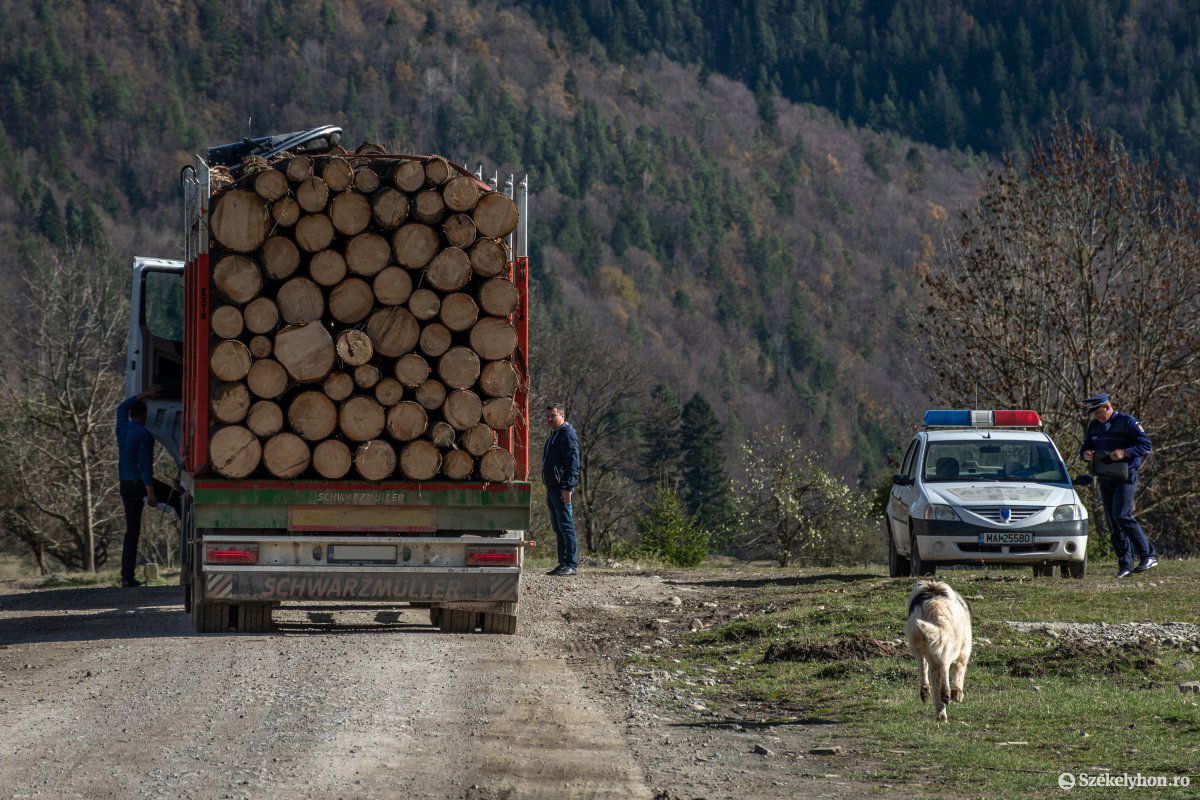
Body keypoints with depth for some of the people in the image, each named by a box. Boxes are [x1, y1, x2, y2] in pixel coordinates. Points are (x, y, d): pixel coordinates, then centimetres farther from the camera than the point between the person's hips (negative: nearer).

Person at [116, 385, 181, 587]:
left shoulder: (123, 427, 7)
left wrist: (145, 394, 35)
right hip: (141, 483, -7)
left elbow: (123, 407, 31)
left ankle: (127, 576, 3)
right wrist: (151, 492, -22)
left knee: (132, 529, 8)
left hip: (125, 485, 7)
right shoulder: (144, 434, -14)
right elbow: (144, 464, -21)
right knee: (177, 498, 15)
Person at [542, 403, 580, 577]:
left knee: (566, 526, -10)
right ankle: (563, 563, 13)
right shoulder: (553, 435, 22)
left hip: (562, 489, -10)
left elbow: (573, 463, -17)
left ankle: (571, 564, -10)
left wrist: (568, 488, -23)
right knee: (558, 528, 11)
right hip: (552, 488, 10)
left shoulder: (568, 434, -9)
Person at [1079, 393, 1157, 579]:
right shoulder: (1094, 425, 13)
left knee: (1122, 516, -20)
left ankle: (1149, 556, -15)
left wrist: (1124, 453, -25)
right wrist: (1085, 454, -4)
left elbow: (1145, 446, -11)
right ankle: (1125, 565, 7)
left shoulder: (1127, 422, -7)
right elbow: (1084, 447, 21)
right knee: (1113, 523, 4)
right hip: (1105, 479, 7)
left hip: (1125, 476, -7)